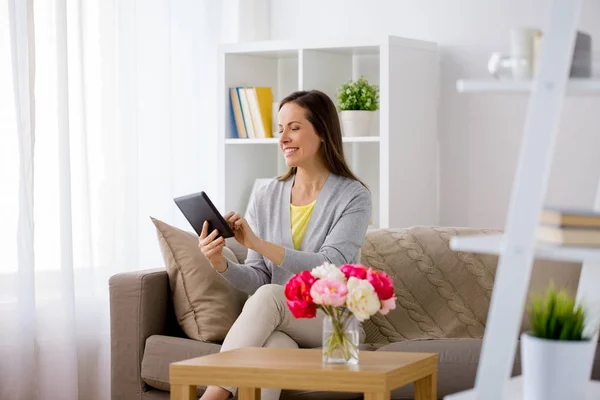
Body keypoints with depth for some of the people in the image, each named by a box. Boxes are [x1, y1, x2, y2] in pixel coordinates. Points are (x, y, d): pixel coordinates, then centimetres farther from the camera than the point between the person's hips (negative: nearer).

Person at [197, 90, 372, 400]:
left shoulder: (353, 197, -5)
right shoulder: (265, 198, 8)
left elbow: (331, 268, -20)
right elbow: (258, 279, 5)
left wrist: (257, 243, -28)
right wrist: (221, 264, -18)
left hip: (333, 320, -3)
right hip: (278, 325, 3)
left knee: (269, 296, -33)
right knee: (272, 348, -35)